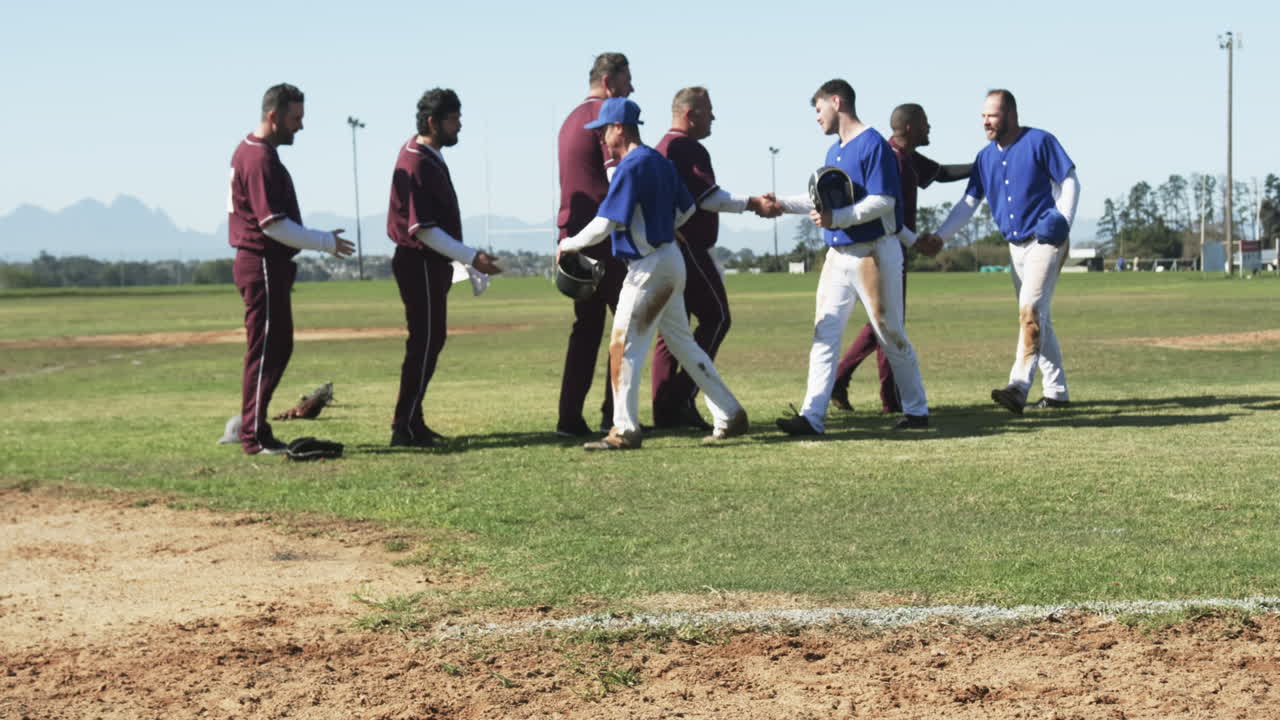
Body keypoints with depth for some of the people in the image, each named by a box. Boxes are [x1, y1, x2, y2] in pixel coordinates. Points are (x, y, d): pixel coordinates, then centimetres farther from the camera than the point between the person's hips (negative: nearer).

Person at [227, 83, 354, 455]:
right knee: (266, 349, -6)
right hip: (263, 264, -11)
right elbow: (273, 224, -22)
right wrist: (327, 242, -15)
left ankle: (252, 427, 19)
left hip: (269, 264, 11)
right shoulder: (260, 158, -17)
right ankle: (255, 436, -3)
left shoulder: (249, 151, 16)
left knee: (278, 346, 14)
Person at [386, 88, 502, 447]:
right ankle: (405, 428, -4)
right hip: (420, 264, -10)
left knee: (430, 340, 13)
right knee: (425, 342, -8)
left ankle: (410, 422, 18)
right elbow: (422, 229, -23)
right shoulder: (417, 164, -20)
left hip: (431, 265, 10)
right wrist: (471, 257, -24)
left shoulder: (428, 155, 12)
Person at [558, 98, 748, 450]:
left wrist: (569, 244, -6)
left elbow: (604, 224, -20)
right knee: (681, 341, 15)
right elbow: (686, 208, 21)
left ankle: (625, 430, -5)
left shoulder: (631, 167, -17)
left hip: (649, 267, -10)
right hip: (670, 260, 10)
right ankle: (730, 415, 17)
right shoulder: (661, 162, 12)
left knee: (624, 344, -6)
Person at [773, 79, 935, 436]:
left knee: (892, 336, 3)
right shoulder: (834, 151, 14)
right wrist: (783, 204, 18)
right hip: (838, 256, 8)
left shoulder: (873, 144, -12)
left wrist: (836, 219, -26)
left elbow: (883, 202, -19)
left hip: (874, 255, -8)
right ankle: (813, 416, -7)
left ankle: (916, 410, 17)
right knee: (824, 335, -2)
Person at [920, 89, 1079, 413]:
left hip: (1046, 242, -7)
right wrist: (938, 237, -3)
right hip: (1016, 246, 7)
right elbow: (968, 204, 8)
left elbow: (1070, 181, -6)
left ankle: (1019, 387, -29)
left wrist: (1064, 221, -20)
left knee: (1031, 311, -19)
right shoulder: (986, 157, 9)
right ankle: (1056, 391, 19)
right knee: (1036, 318, 11)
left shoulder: (1040, 142, -8)